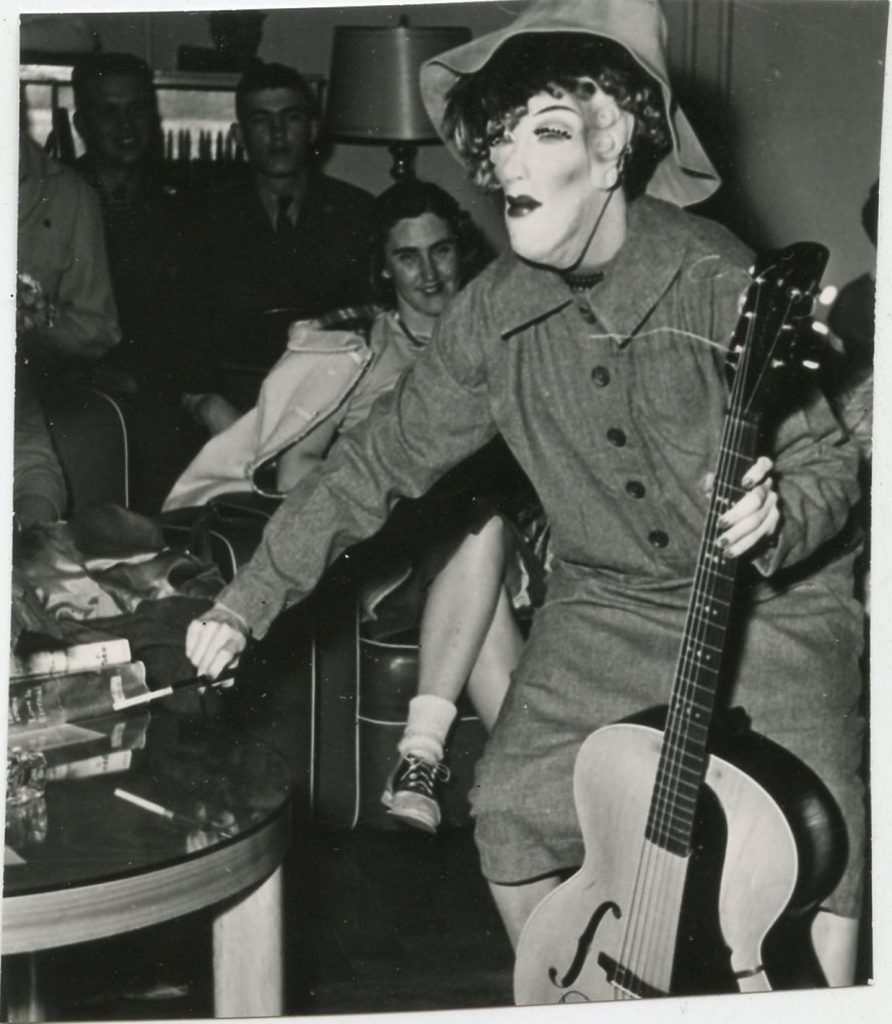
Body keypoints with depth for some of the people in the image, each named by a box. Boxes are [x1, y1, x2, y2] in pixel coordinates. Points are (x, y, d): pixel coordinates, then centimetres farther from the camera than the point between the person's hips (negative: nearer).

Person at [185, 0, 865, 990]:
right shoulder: (493, 315, -9)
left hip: (771, 599, -4)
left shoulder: (717, 285, -21)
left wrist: (776, 518, -37)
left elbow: (830, 461, -13)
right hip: (609, 604, 4)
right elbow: (382, 459, 0)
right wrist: (249, 598, -1)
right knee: (513, 812, -3)